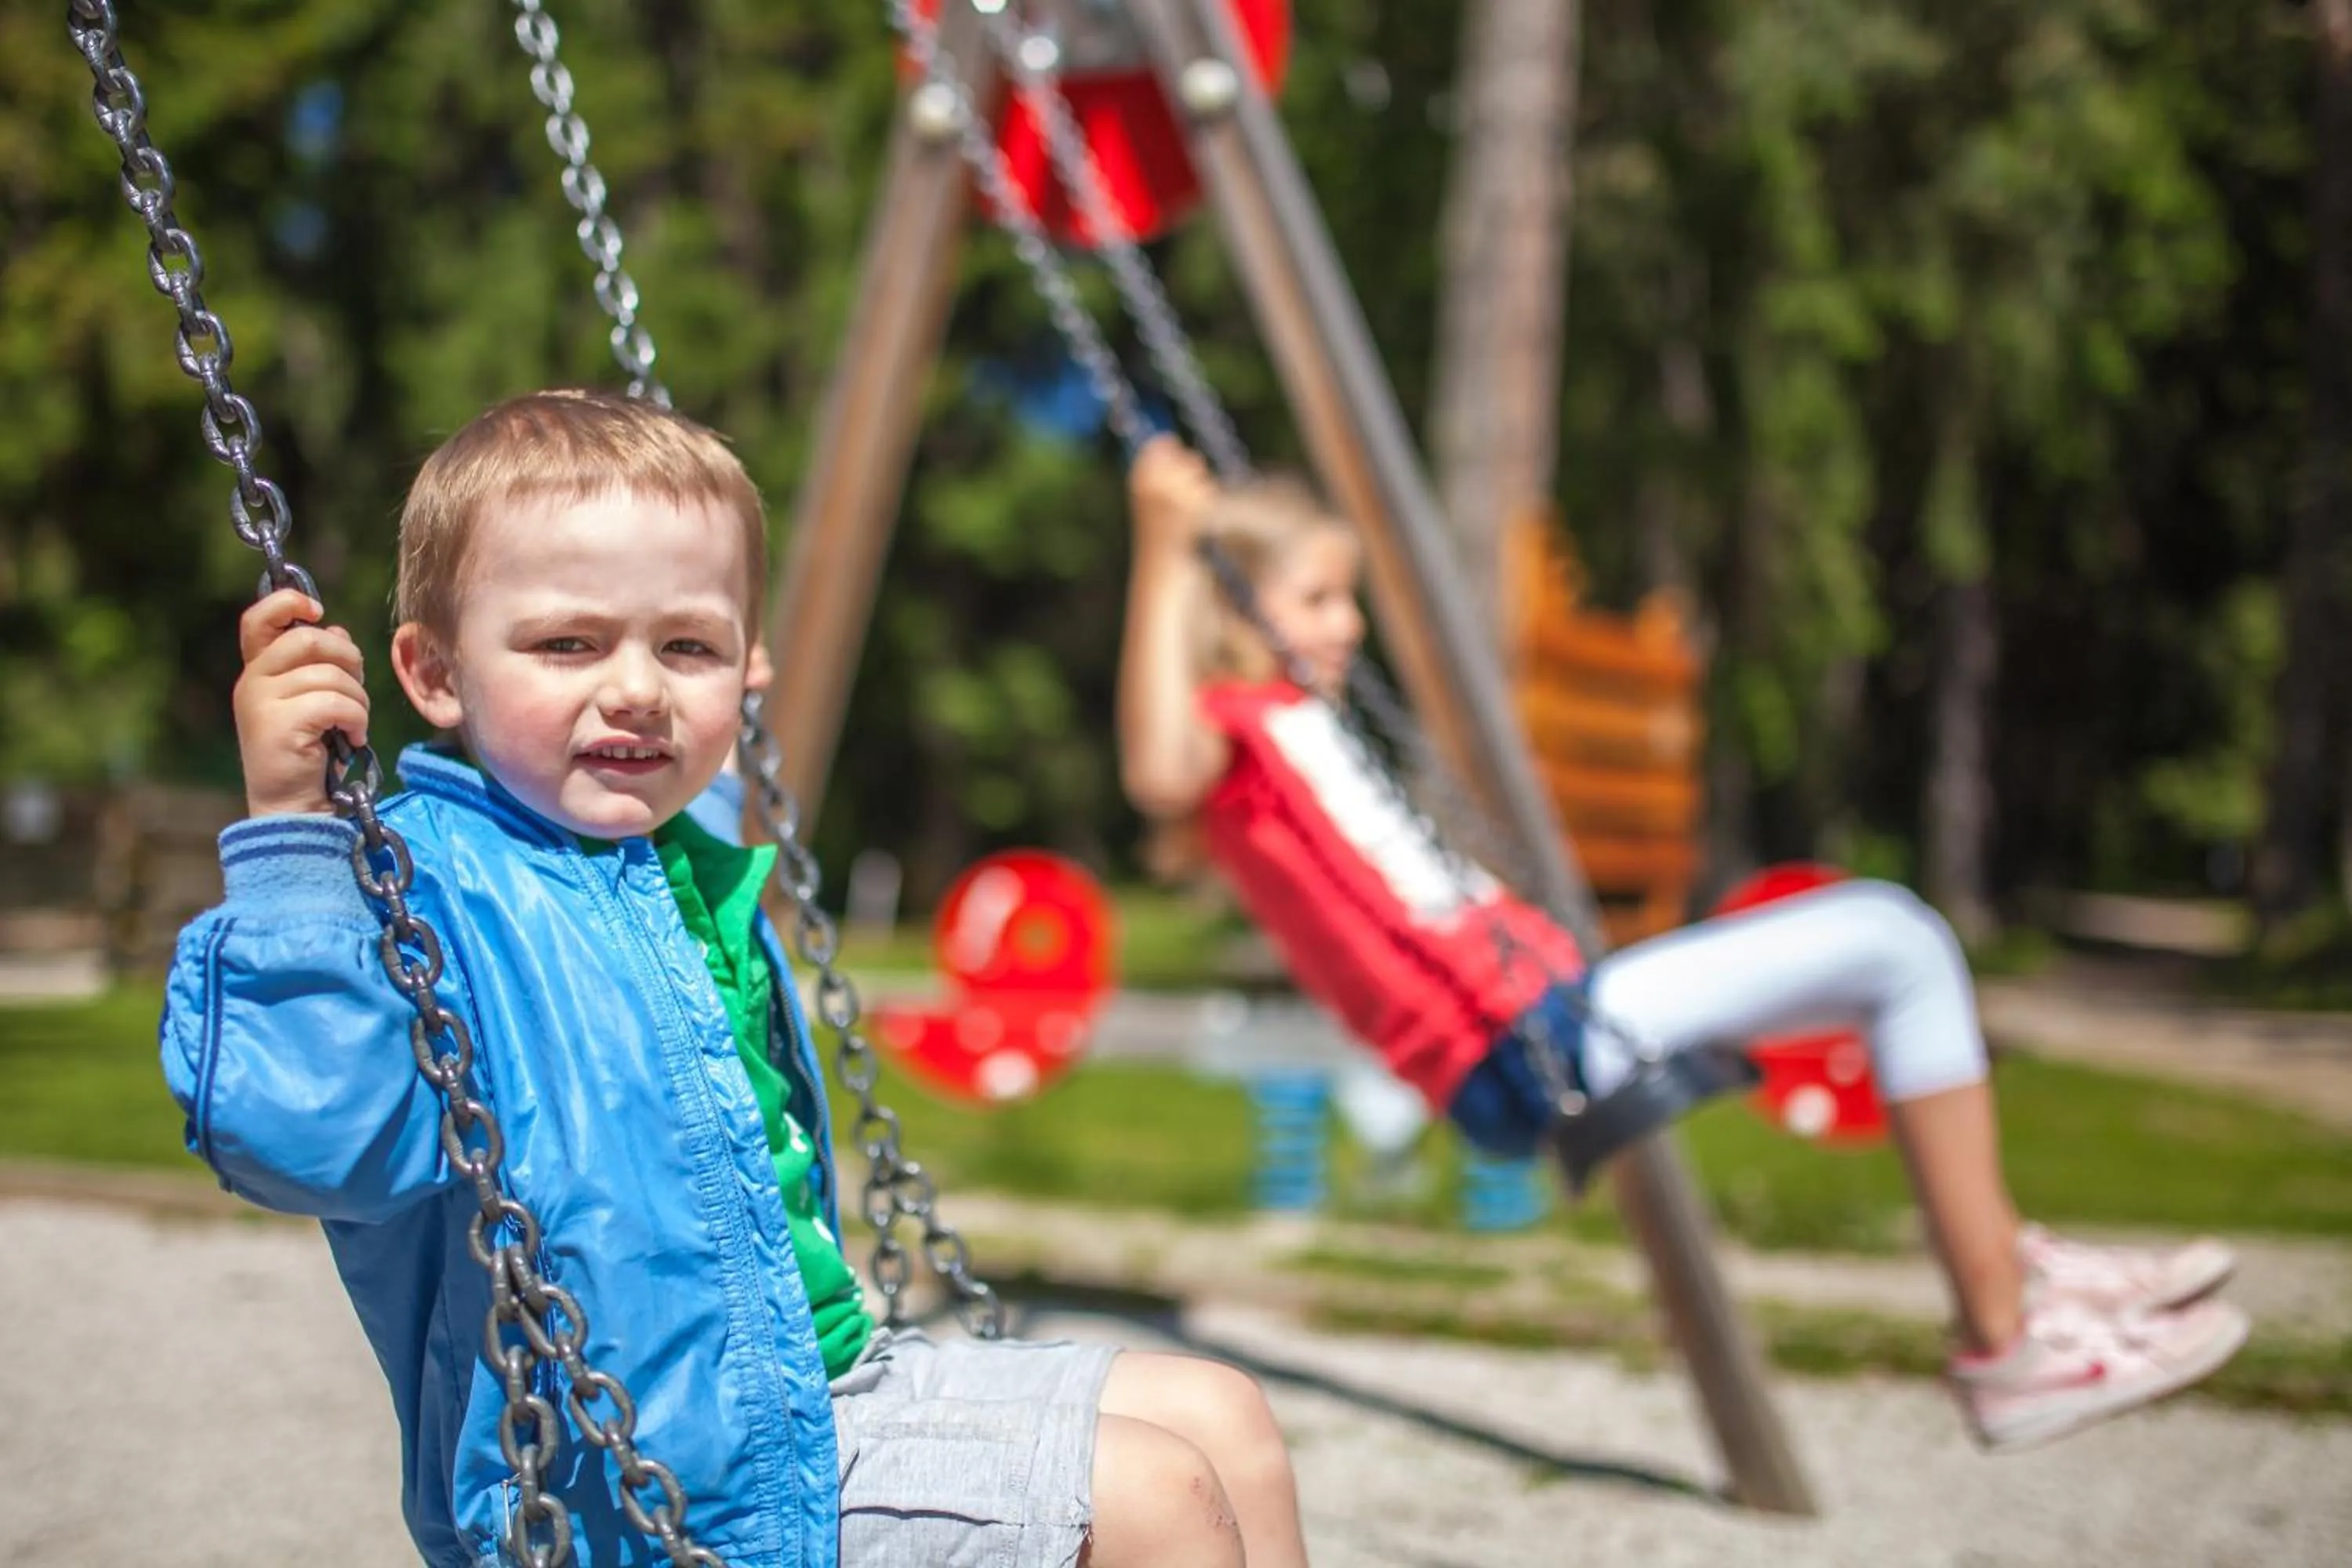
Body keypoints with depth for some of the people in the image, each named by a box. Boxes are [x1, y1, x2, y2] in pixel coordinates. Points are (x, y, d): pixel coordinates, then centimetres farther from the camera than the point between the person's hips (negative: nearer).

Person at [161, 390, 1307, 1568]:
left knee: (1220, 1418, 11)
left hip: (824, 1377, 10)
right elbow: (305, 1135, -36)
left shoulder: (696, 878, 10)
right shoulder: (431, 885, -19)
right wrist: (288, 825, -42)